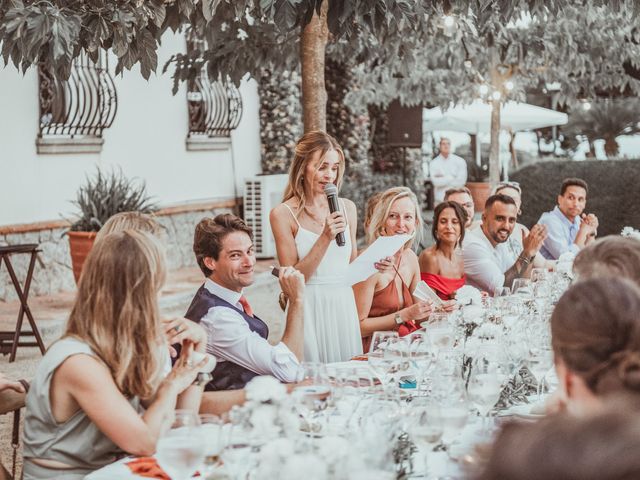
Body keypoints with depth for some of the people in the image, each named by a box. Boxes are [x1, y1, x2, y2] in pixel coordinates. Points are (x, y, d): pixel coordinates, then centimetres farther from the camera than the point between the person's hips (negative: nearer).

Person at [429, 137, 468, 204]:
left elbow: (461, 181, -7)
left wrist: (442, 179, -4)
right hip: (440, 199, 0)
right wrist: (451, 177, -5)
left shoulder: (460, 161, 2)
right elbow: (435, 182, -8)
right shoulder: (434, 163, 3)